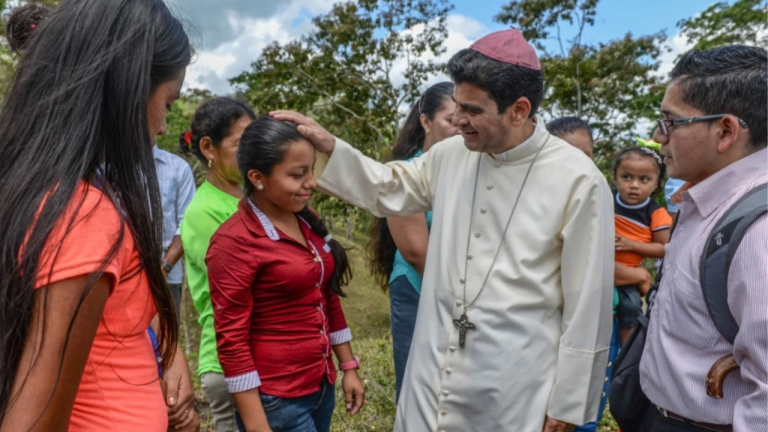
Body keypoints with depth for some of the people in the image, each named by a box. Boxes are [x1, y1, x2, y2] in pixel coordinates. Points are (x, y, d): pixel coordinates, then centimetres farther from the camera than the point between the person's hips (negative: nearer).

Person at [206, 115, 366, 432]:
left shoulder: (308, 223, 2)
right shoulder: (234, 242, -17)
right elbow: (231, 340, -15)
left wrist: (349, 367, 11)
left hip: (321, 385, 7)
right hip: (275, 398, -6)